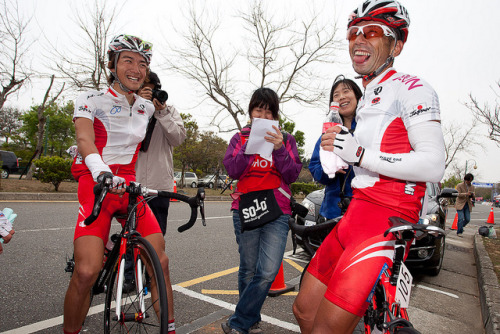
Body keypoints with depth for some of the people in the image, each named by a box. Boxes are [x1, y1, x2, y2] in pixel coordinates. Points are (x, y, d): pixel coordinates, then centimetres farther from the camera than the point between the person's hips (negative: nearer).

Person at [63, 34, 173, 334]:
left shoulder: (147, 107, 13)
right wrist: (102, 172, -35)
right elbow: (85, 139, -18)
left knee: (160, 260, -7)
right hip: (95, 185, -3)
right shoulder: (92, 100, 2)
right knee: (87, 271, -19)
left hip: (129, 187, 4)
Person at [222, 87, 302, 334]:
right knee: (249, 270, 6)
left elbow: (292, 175, 1)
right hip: (246, 208, 1)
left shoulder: (286, 139, 14)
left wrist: (279, 149, -13)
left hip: (277, 212, 0)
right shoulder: (240, 138, 14)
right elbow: (233, 170, -2)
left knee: (268, 273, -11)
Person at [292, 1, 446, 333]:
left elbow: (434, 165, -18)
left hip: (386, 221, -9)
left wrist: (360, 154, -21)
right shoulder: (368, 98, 22)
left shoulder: (411, 88, -6)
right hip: (355, 215, 9)